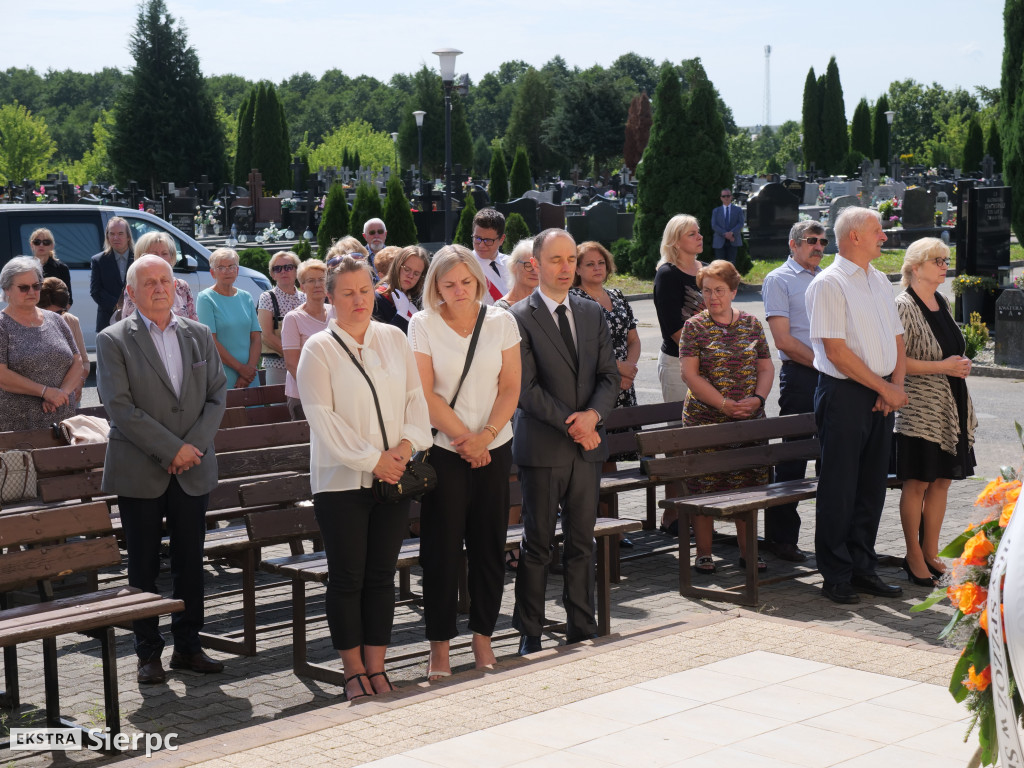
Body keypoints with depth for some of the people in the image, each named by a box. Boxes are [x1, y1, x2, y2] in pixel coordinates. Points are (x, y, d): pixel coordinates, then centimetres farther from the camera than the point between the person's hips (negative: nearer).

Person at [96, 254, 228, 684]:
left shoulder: (199, 335, 10)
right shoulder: (113, 341, -4)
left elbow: (217, 394, 8)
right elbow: (119, 406, -11)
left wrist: (194, 444, -8)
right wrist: (172, 449, -15)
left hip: (193, 469, 4)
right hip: (139, 472, -3)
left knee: (190, 560, 8)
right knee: (144, 565, 3)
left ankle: (188, 646, 18)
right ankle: (148, 653, 13)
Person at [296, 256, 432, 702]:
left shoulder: (394, 339, 9)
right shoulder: (319, 349, -4)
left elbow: (415, 397, 10)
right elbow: (323, 418, -10)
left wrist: (408, 443, -7)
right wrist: (372, 460, -14)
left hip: (393, 477, 4)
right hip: (342, 479, -4)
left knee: (382, 576, 8)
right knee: (347, 577, 2)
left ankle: (376, 667, 16)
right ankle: (353, 671, 13)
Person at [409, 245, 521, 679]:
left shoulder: (501, 322, 5)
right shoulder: (423, 325, -1)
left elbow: (511, 388, 3)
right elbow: (425, 393, -5)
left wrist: (485, 436, -10)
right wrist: (464, 437, -10)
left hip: (493, 449, 2)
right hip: (443, 450, -2)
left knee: (489, 546, 6)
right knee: (442, 549, 0)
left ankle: (483, 638, 19)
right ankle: (439, 645, 8)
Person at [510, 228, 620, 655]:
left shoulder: (593, 314, 12)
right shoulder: (519, 318, -5)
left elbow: (610, 375, 9)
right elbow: (526, 388, -10)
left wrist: (593, 414, -10)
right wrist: (571, 425, -14)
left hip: (588, 444, 5)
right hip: (542, 445, -5)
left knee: (582, 542, 10)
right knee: (538, 544, 2)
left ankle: (582, 628, 19)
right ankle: (530, 634, 11)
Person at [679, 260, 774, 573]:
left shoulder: (751, 324, 10)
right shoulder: (695, 327, -1)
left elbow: (766, 367, 12)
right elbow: (690, 374, -8)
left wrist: (757, 399, -7)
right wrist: (725, 404, -15)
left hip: (749, 418, 3)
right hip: (705, 420, -3)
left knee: (748, 485, 6)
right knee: (703, 487, -3)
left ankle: (747, 551, 18)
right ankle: (703, 554, 8)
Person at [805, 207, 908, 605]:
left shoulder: (880, 281, 16)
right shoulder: (829, 283, -9)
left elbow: (897, 339, 18)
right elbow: (836, 351, -15)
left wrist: (897, 385, 0)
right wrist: (885, 388, -13)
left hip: (881, 395, 7)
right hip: (844, 393, -7)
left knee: (872, 484, 11)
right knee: (839, 487, -2)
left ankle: (863, 568, 21)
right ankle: (836, 576, 6)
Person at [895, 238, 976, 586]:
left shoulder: (941, 302, 13)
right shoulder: (904, 306, -12)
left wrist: (959, 366, 7)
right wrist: (944, 366, -18)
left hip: (950, 407, 8)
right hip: (920, 410, -8)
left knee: (942, 480, 10)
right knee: (917, 483, -2)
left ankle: (931, 551, 19)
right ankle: (914, 555, 9)